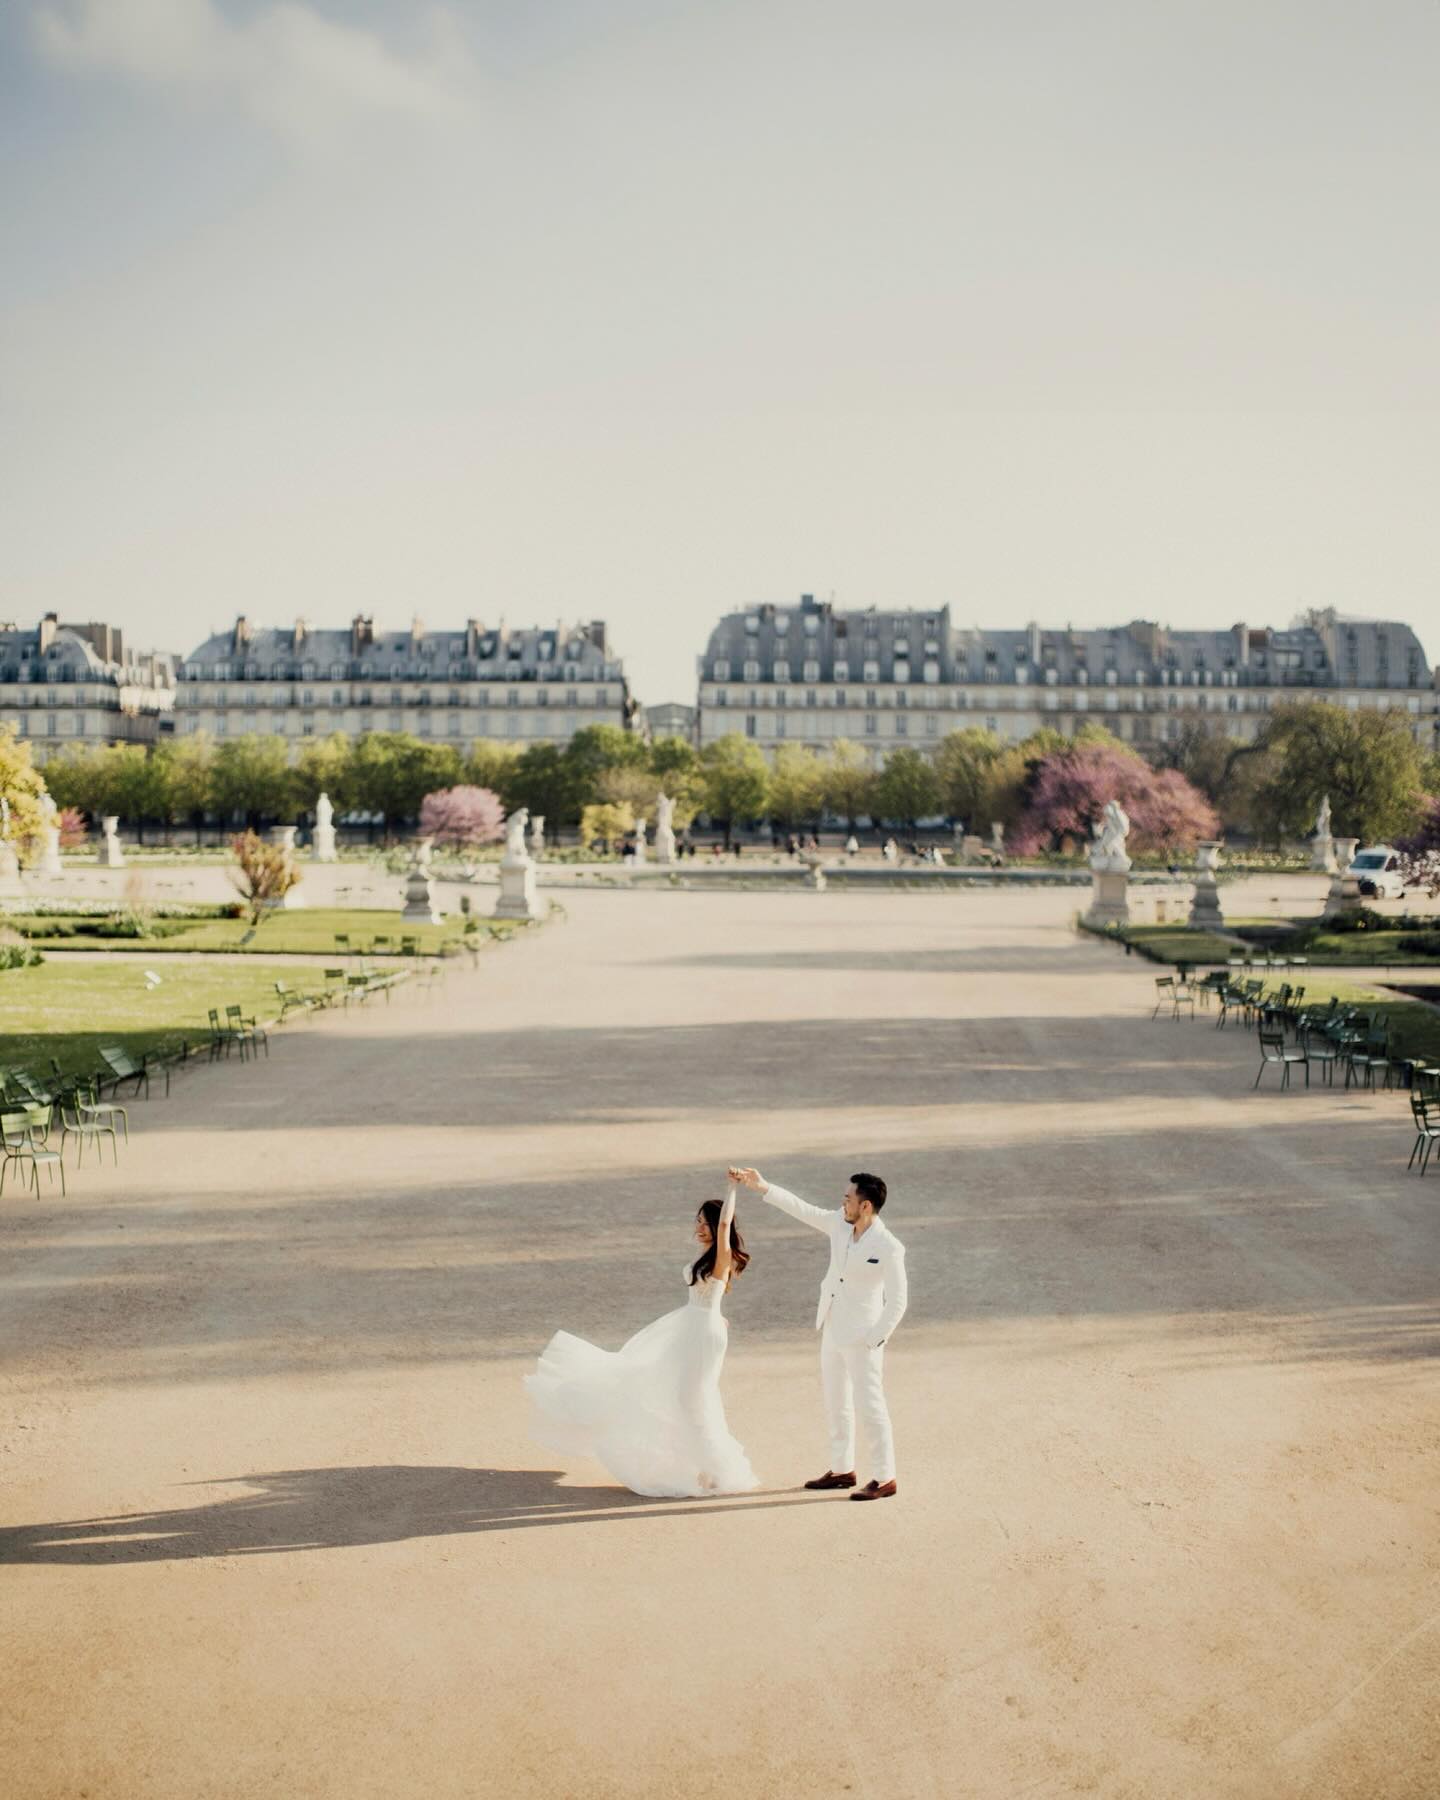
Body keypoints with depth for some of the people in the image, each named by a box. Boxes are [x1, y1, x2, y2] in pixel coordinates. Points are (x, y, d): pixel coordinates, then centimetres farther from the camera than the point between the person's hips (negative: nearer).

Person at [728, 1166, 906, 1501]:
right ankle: (842, 1469, 29)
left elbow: (898, 1300, -17)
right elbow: (803, 1210, 6)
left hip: (862, 1337, -8)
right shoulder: (840, 1224, -1)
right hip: (832, 1331, 8)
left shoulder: (889, 1247, -20)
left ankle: (884, 1479, 10)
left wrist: (873, 1340, -16)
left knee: (871, 1406, -1)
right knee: (836, 1404, 16)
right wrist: (761, 1187, 1)